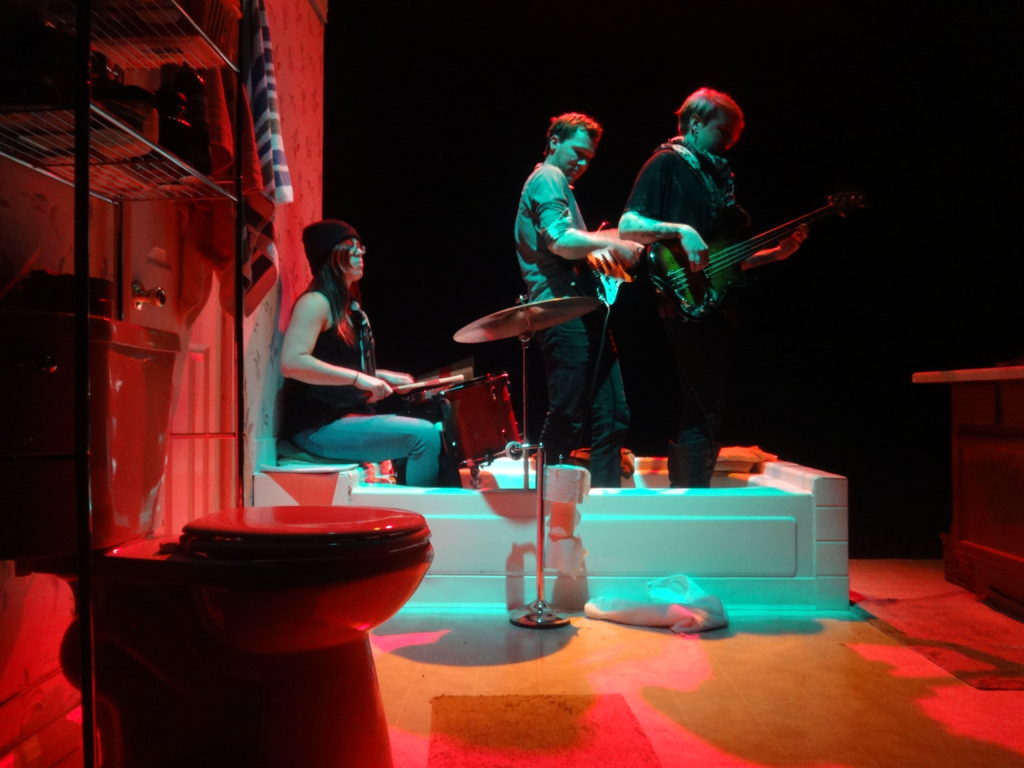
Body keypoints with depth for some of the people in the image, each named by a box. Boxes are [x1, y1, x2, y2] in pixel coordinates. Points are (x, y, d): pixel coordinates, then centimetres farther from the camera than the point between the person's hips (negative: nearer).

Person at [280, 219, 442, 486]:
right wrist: (357, 378, -26)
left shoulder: (350, 306, 19)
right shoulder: (315, 302, -10)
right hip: (318, 428, -10)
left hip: (349, 417, 10)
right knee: (424, 435, -22)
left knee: (434, 431, 9)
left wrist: (382, 377, 13)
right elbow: (292, 362, -24)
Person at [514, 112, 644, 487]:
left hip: (584, 315, 10)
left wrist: (602, 246, 16)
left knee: (612, 414, 8)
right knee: (567, 419, -7)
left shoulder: (559, 183, 29)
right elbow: (560, 239, -20)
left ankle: (606, 494, 14)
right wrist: (614, 244, -13)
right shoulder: (548, 178, -3)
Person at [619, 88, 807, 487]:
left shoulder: (716, 174, 23)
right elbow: (627, 226, -13)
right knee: (702, 412, -12)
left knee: (706, 412, 10)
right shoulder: (667, 163, -1)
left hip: (717, 307, 9)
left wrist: (777, 252, 11)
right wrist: (680, 231, -24)